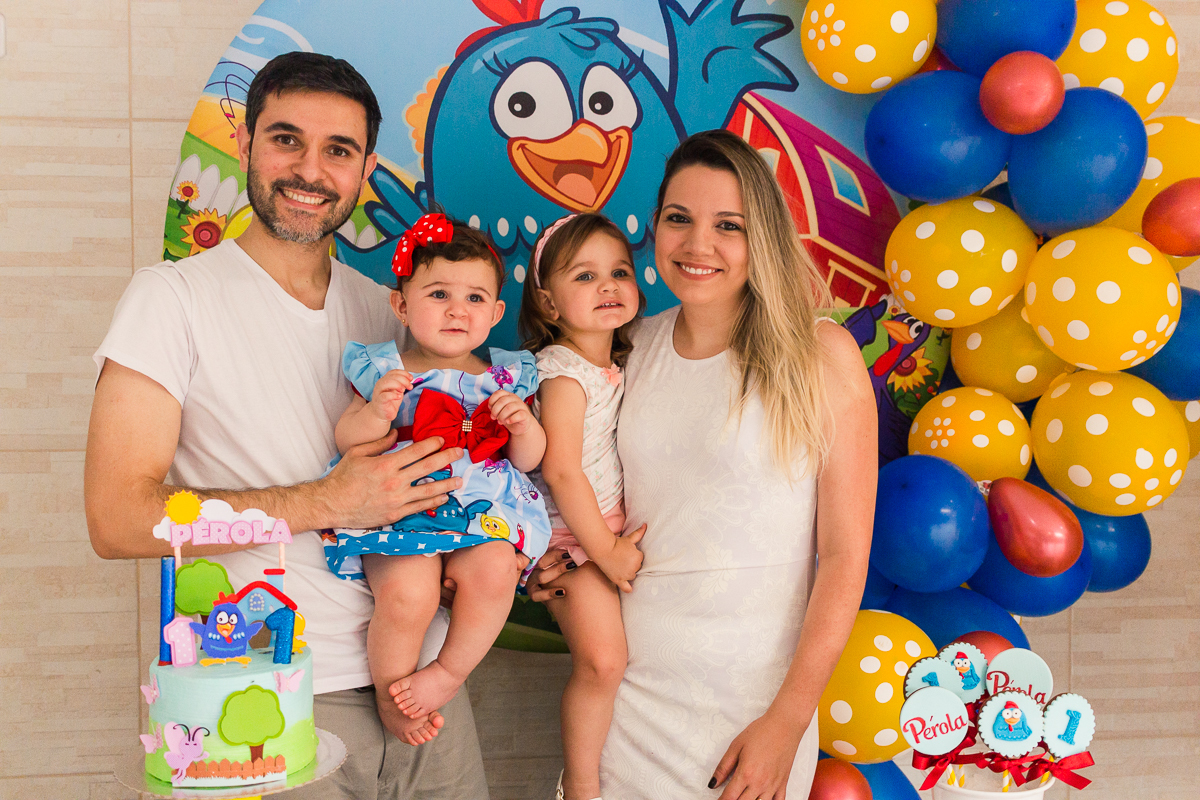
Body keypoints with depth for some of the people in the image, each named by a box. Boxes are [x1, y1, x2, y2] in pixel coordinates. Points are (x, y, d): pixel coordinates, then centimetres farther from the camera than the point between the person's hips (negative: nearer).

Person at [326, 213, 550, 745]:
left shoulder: (502, 378, 12)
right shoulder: (383, 370, 6)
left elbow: (528, 460, 13)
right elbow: (346, 442, 1)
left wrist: (524, 426, -9)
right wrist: (375, 414, -20)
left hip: (479, 509, 2)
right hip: (399, 510, -2)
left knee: (494, 567, -30)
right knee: (407, 590, -30)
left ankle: (451, 672, -5)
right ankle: (391, 692, -2)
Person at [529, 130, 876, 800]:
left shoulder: (821, 355, -9)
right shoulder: (635, 347, 3)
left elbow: (845, 554, -10)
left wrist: (786, 725, -12)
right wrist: (561, 566, -2)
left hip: (752, 690, -3)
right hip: (626, 676, 4)